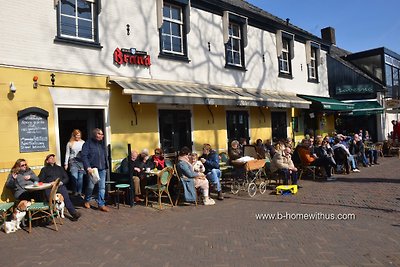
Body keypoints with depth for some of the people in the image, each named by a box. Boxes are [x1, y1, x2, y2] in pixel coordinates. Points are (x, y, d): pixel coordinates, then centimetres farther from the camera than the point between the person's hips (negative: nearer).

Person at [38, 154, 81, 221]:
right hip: (49, 187, 0)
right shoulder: (44, 169, 27)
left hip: (60, 185, 0)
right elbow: (40, 180, 13)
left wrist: (62, 182, 0)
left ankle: (74, 213, -38)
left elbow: (66, 178, 22)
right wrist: (49, 183, -5)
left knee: (66, 196, -29)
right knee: (49, 196, -34)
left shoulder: (59, 168, 31)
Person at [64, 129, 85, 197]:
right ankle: (76, 191, 6)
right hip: (73, 161, -1)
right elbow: (67, 154, 9)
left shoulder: (83, 142, 6)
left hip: (81, 161, 1)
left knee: (81, 177, 1)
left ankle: (80, 192, 11)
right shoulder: (70, 143, 5)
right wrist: (66, 163, 4)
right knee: (75, 177, -8)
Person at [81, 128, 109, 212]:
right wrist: (88, 167, -18)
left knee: (102, 187, 2)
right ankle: (87, 201, 27)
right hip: (93, 169, -5)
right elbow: (84, 156, -11)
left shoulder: (102, 144, 15)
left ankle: (101, 204, 10)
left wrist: (106, 166, 14)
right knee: (91, 186, 1)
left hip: (102, 169, 5)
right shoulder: (88, 143, -4)